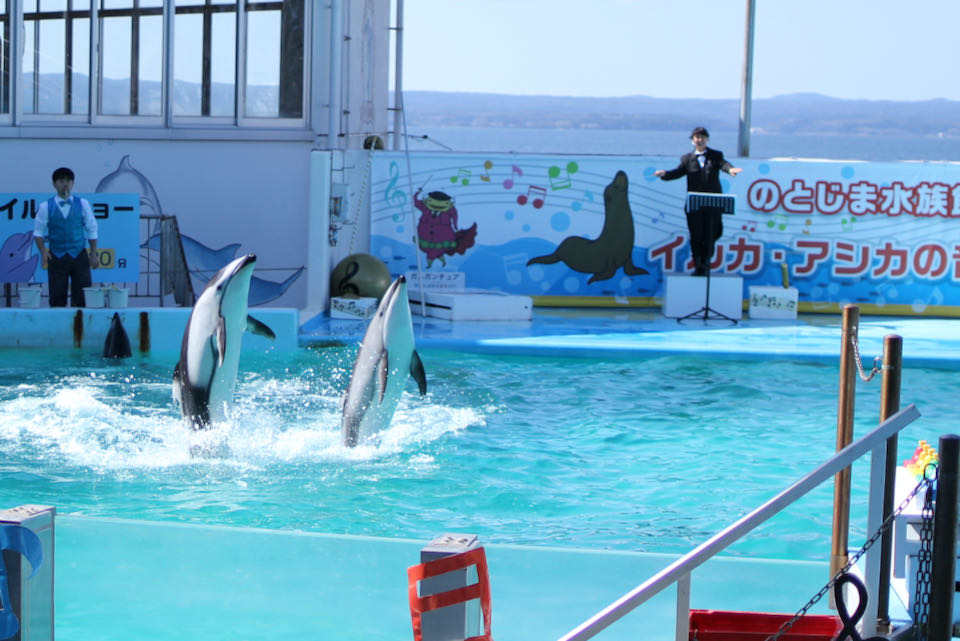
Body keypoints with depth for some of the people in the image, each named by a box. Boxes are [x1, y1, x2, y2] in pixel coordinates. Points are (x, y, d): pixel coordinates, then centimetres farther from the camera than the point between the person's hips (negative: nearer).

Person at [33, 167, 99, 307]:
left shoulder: (83, 204, 4)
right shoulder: (46, 206, 2)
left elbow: (92, 230, 7)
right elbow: (38, 231, 3)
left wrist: (93, 253, 2)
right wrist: (43, 252, -11)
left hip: (79, 256, 0)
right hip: (56, 257, 0)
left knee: (82, 298, -3)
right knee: (57, 299, -1)